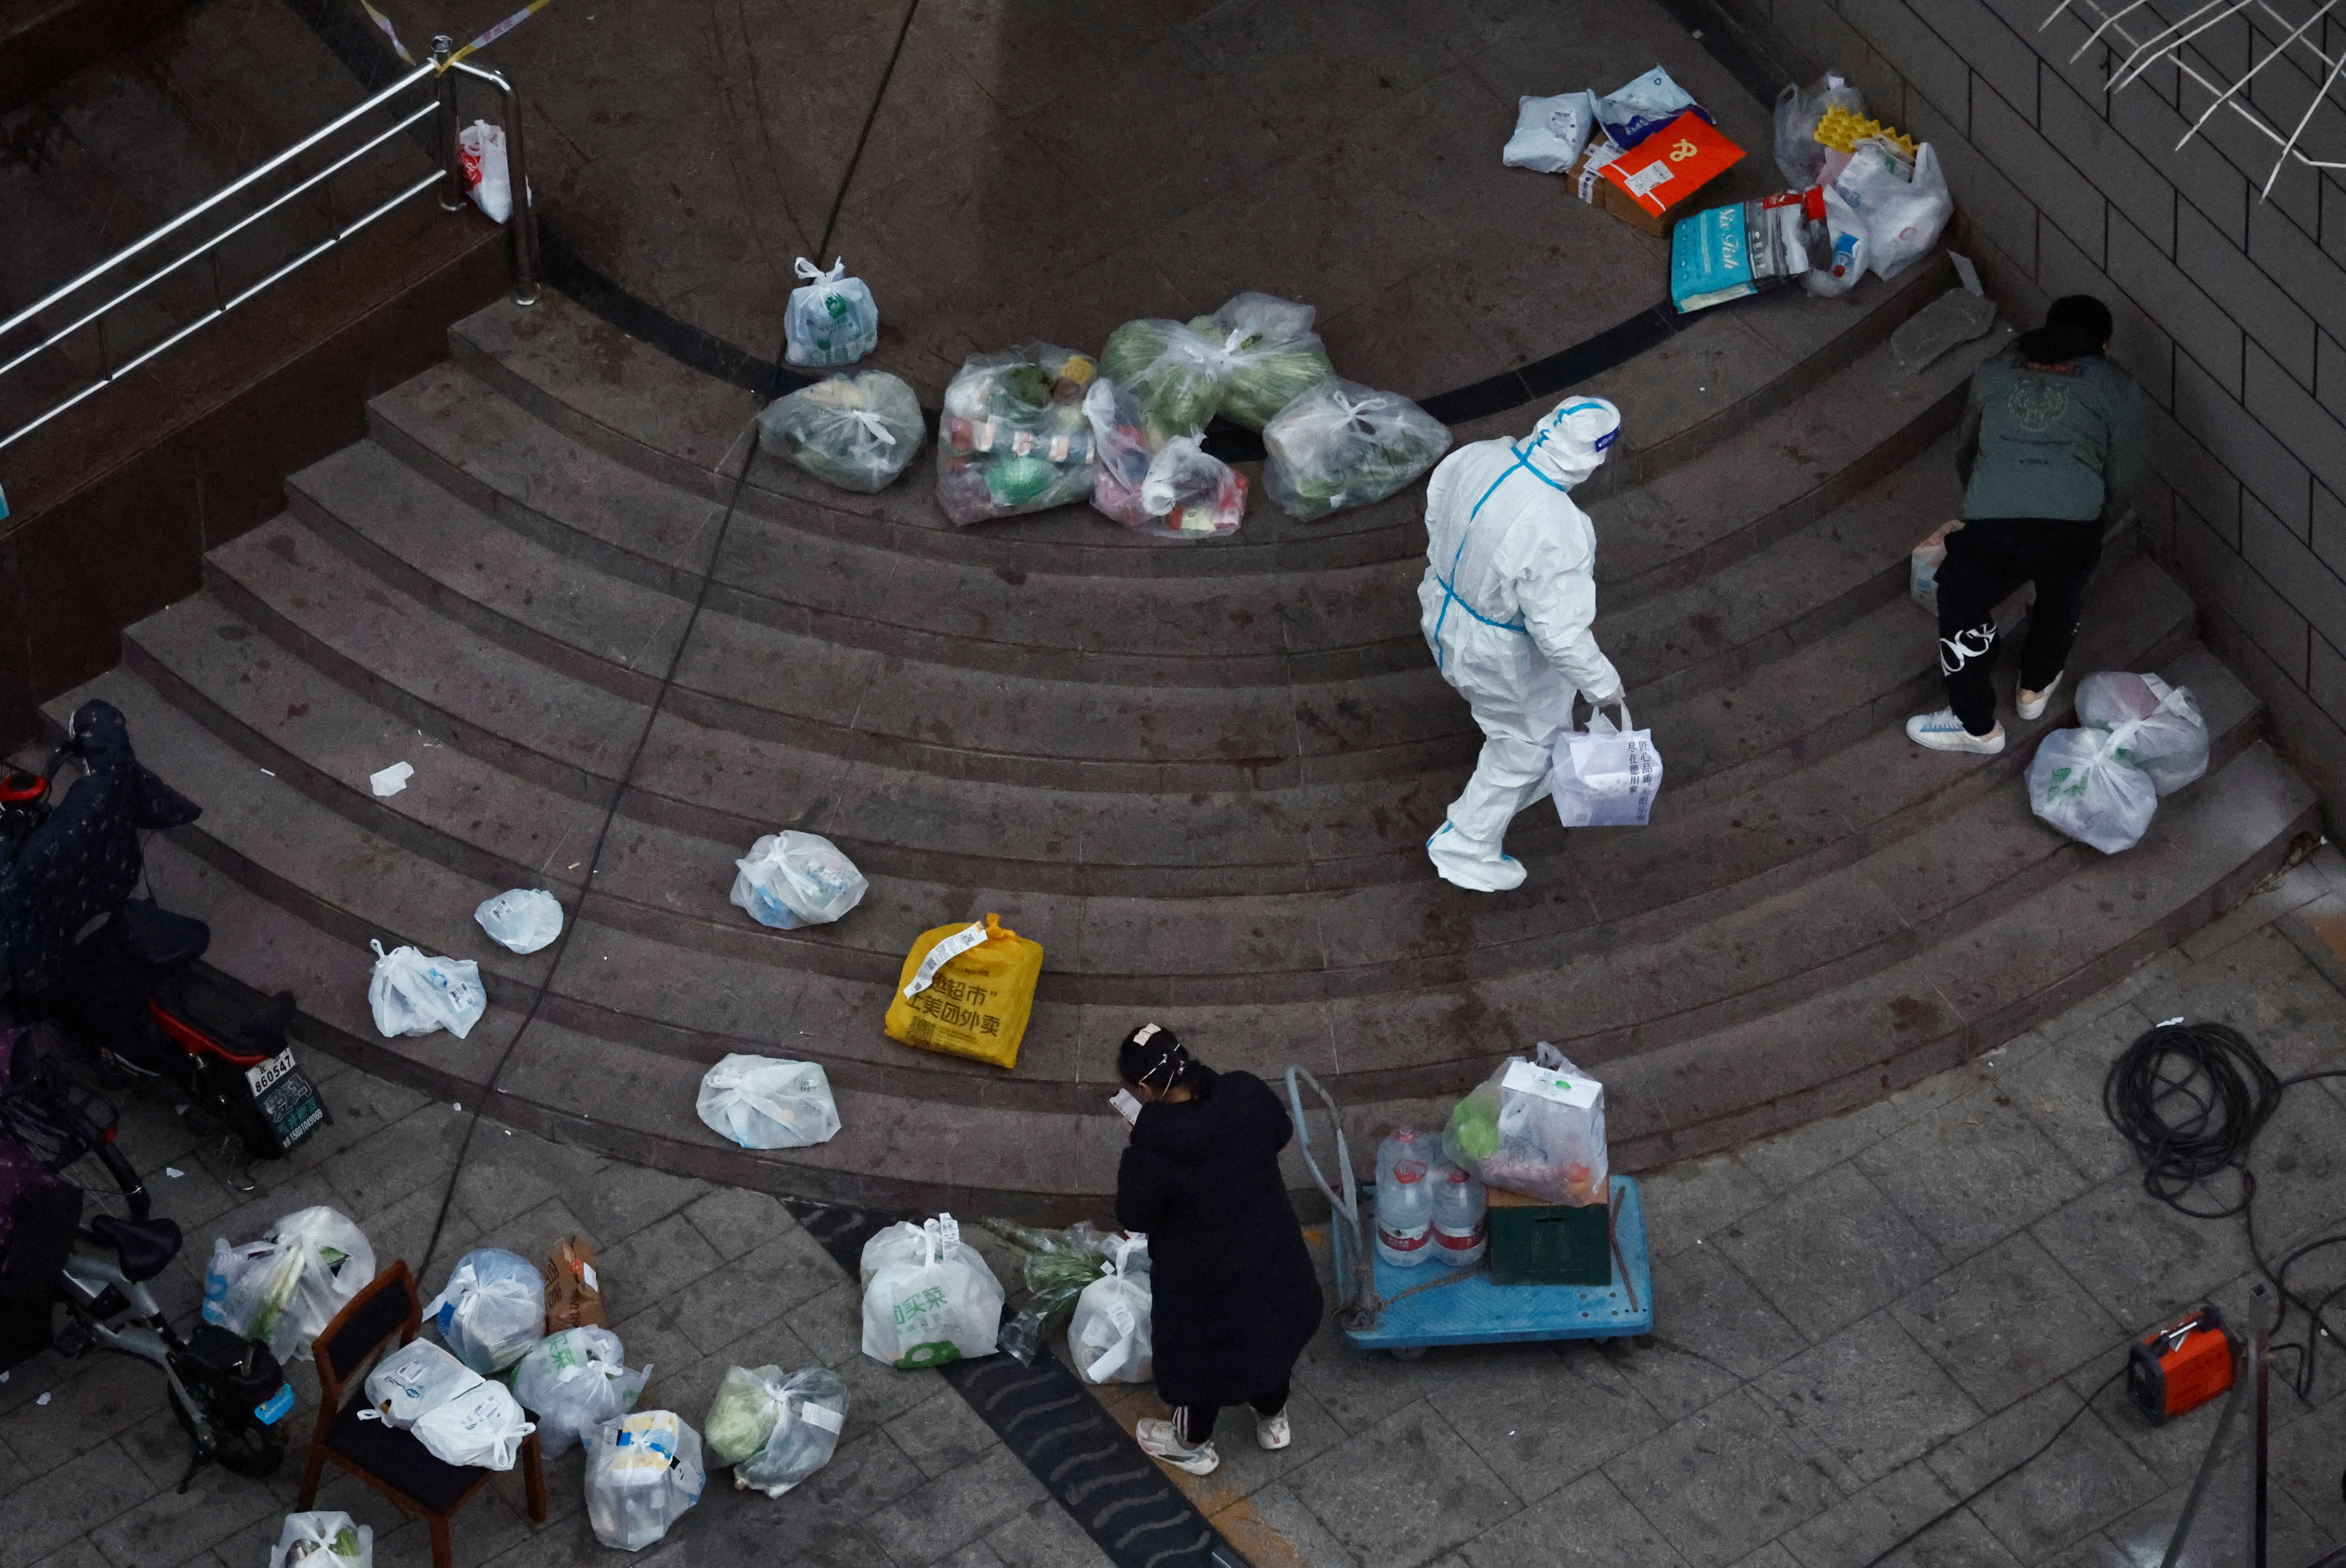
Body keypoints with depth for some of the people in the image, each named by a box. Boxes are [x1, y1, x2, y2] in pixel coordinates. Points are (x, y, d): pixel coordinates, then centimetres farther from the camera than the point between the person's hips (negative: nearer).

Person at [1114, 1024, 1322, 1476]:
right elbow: (1281, 1133, 3)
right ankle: (1273, 1421, 58)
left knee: (1199, 1356, 24)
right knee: (1270, 1333, 32)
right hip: (1274, 1255, 5)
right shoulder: (1247, 1093, -19)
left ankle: (1193, 1446, 50)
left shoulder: (1154, 1147, -33)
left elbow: (1135, 1218, -15)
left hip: (1208, 1280, -5)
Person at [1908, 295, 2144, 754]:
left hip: (1990, 527, 0)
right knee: (2062, 595, 33)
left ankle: (1976, 726, 35)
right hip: (2071, 528, 0)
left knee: (1962, 605, 27)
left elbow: (1966, 453, 36)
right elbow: (2122, 479, 19)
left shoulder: (1994, 372, 26)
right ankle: (2037, 687, 50)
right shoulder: (2117, 388, 20)